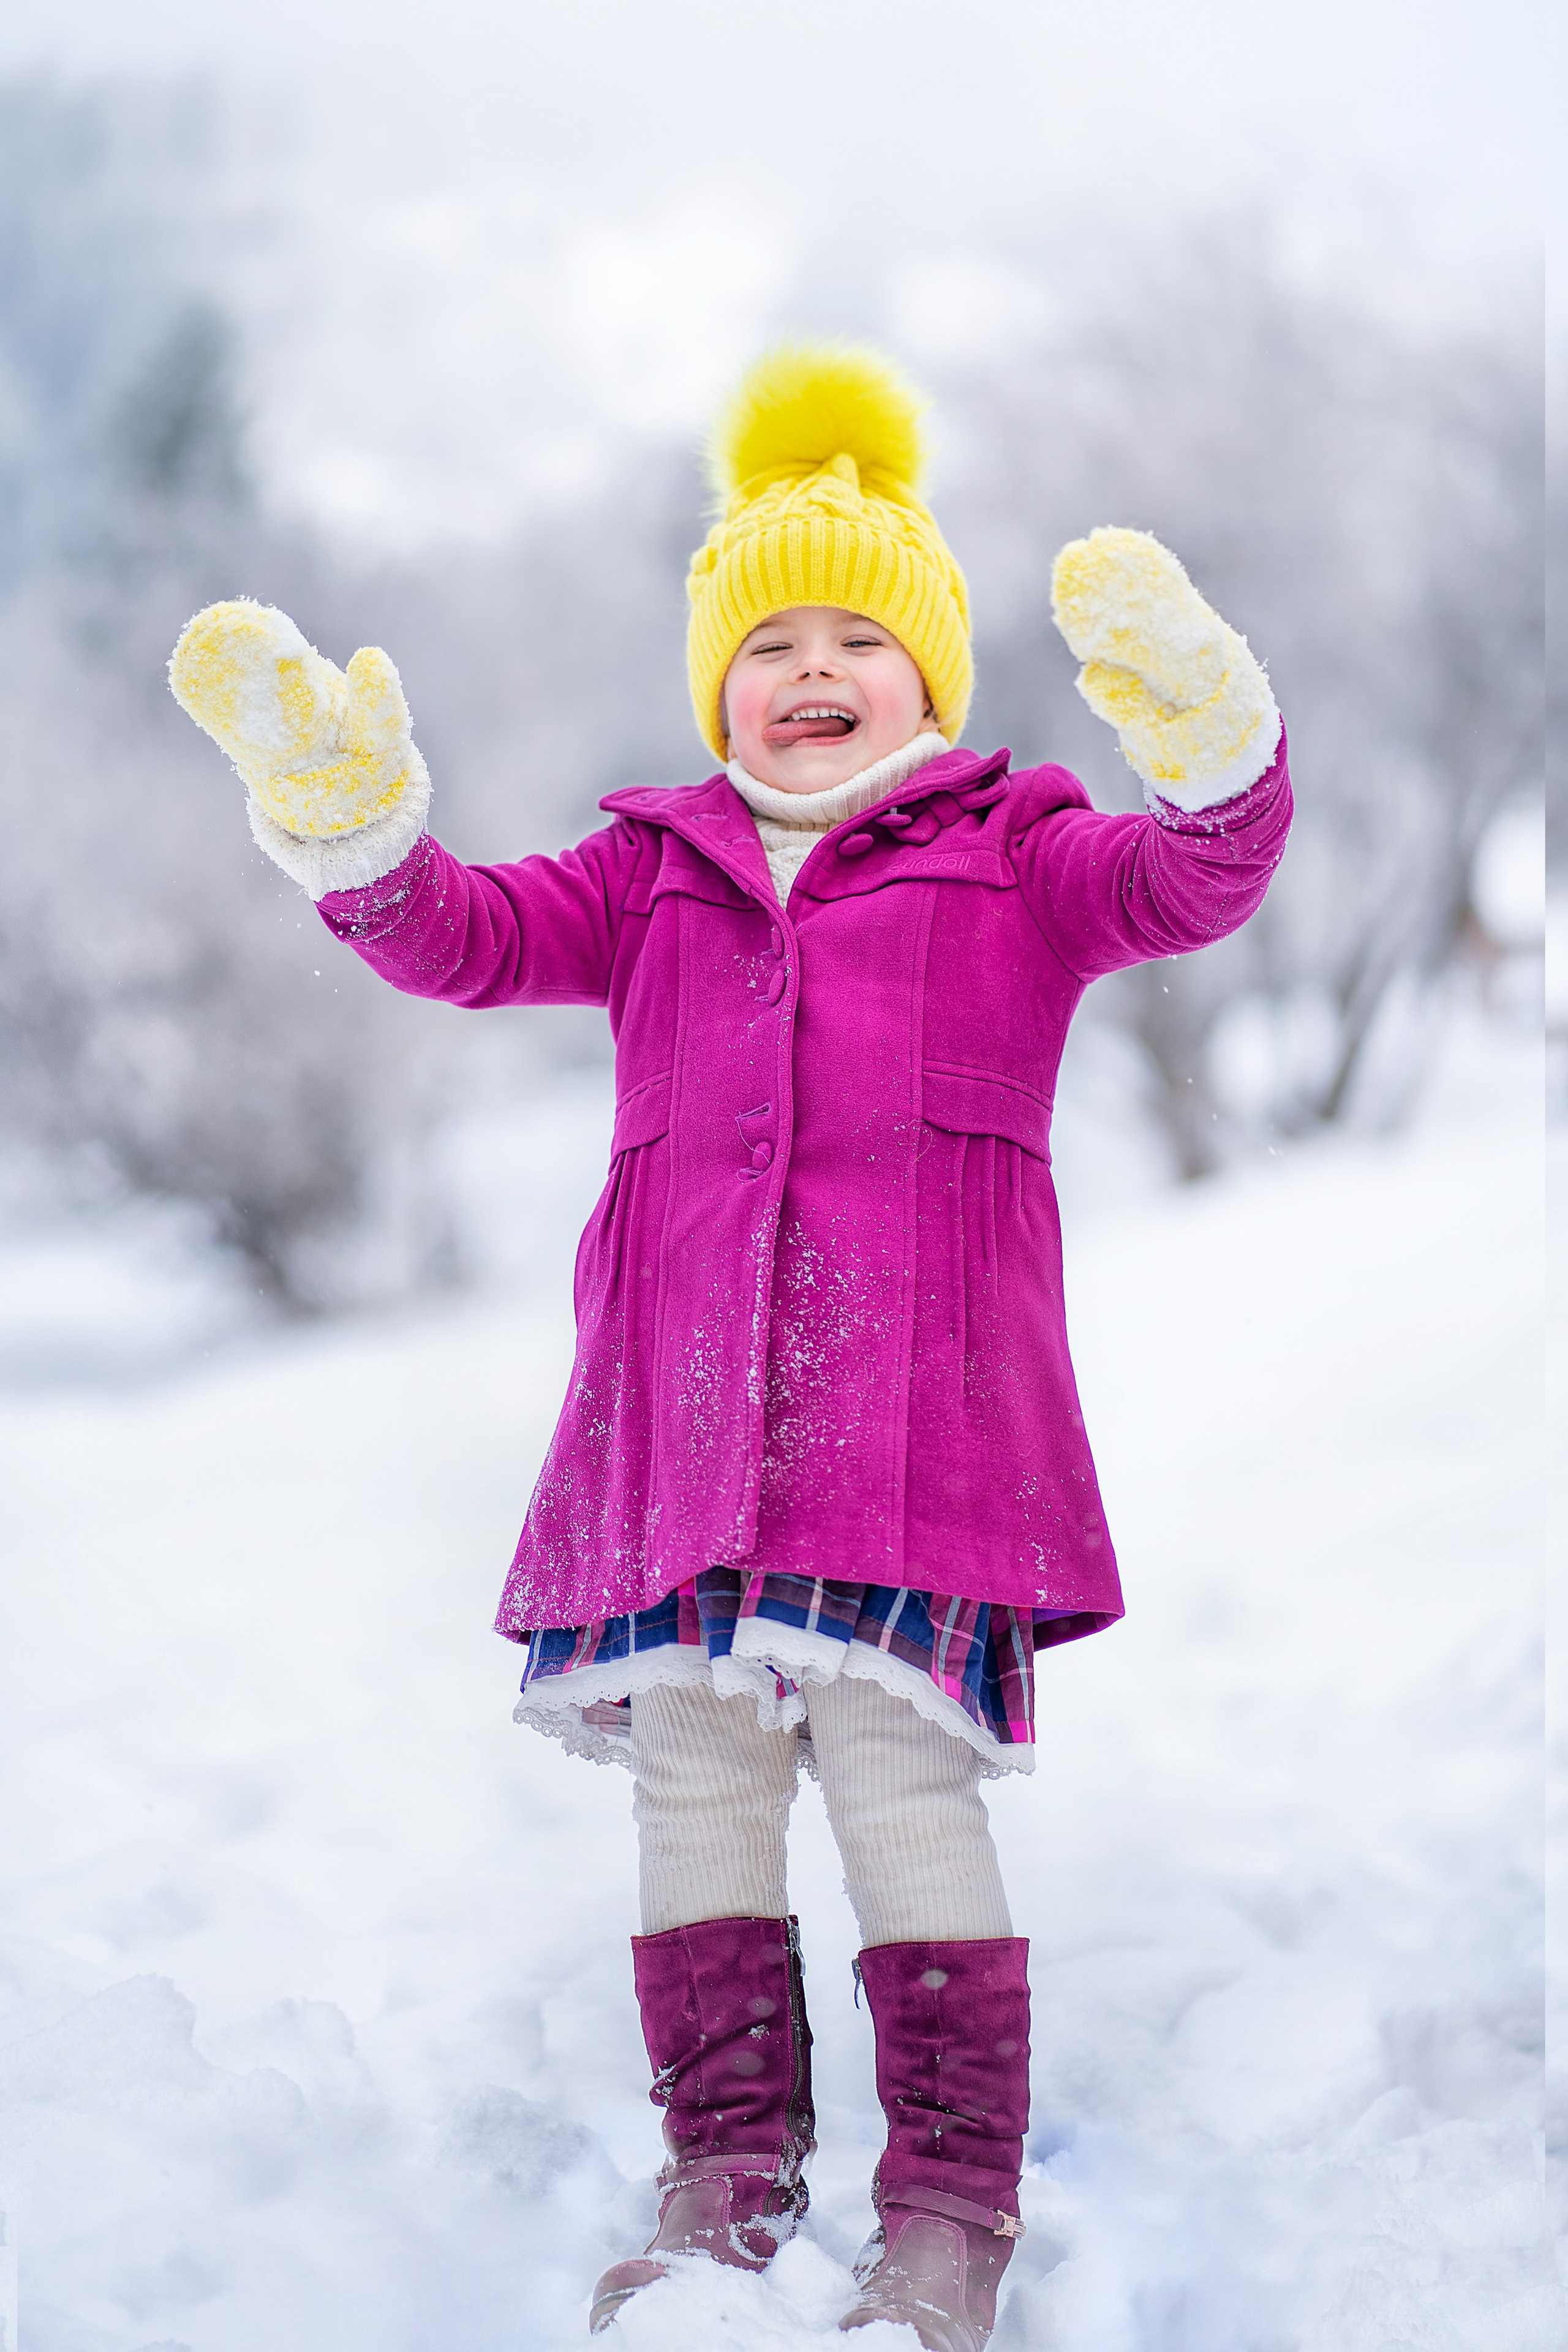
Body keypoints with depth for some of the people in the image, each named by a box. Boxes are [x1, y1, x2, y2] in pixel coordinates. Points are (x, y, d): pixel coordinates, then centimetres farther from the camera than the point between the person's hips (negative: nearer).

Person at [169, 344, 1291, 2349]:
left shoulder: (1010, 849, 12)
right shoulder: (658, 869, 22)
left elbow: (1196, 884, -5)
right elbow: (469, 938, 10)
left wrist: (1205, 739, -27)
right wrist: (344, 819, -10)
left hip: (915, 1379, -4)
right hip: (684, 1397, 4)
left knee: (901, 1769, -9)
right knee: (694, 1771, 4)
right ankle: (727, 2182, 13)